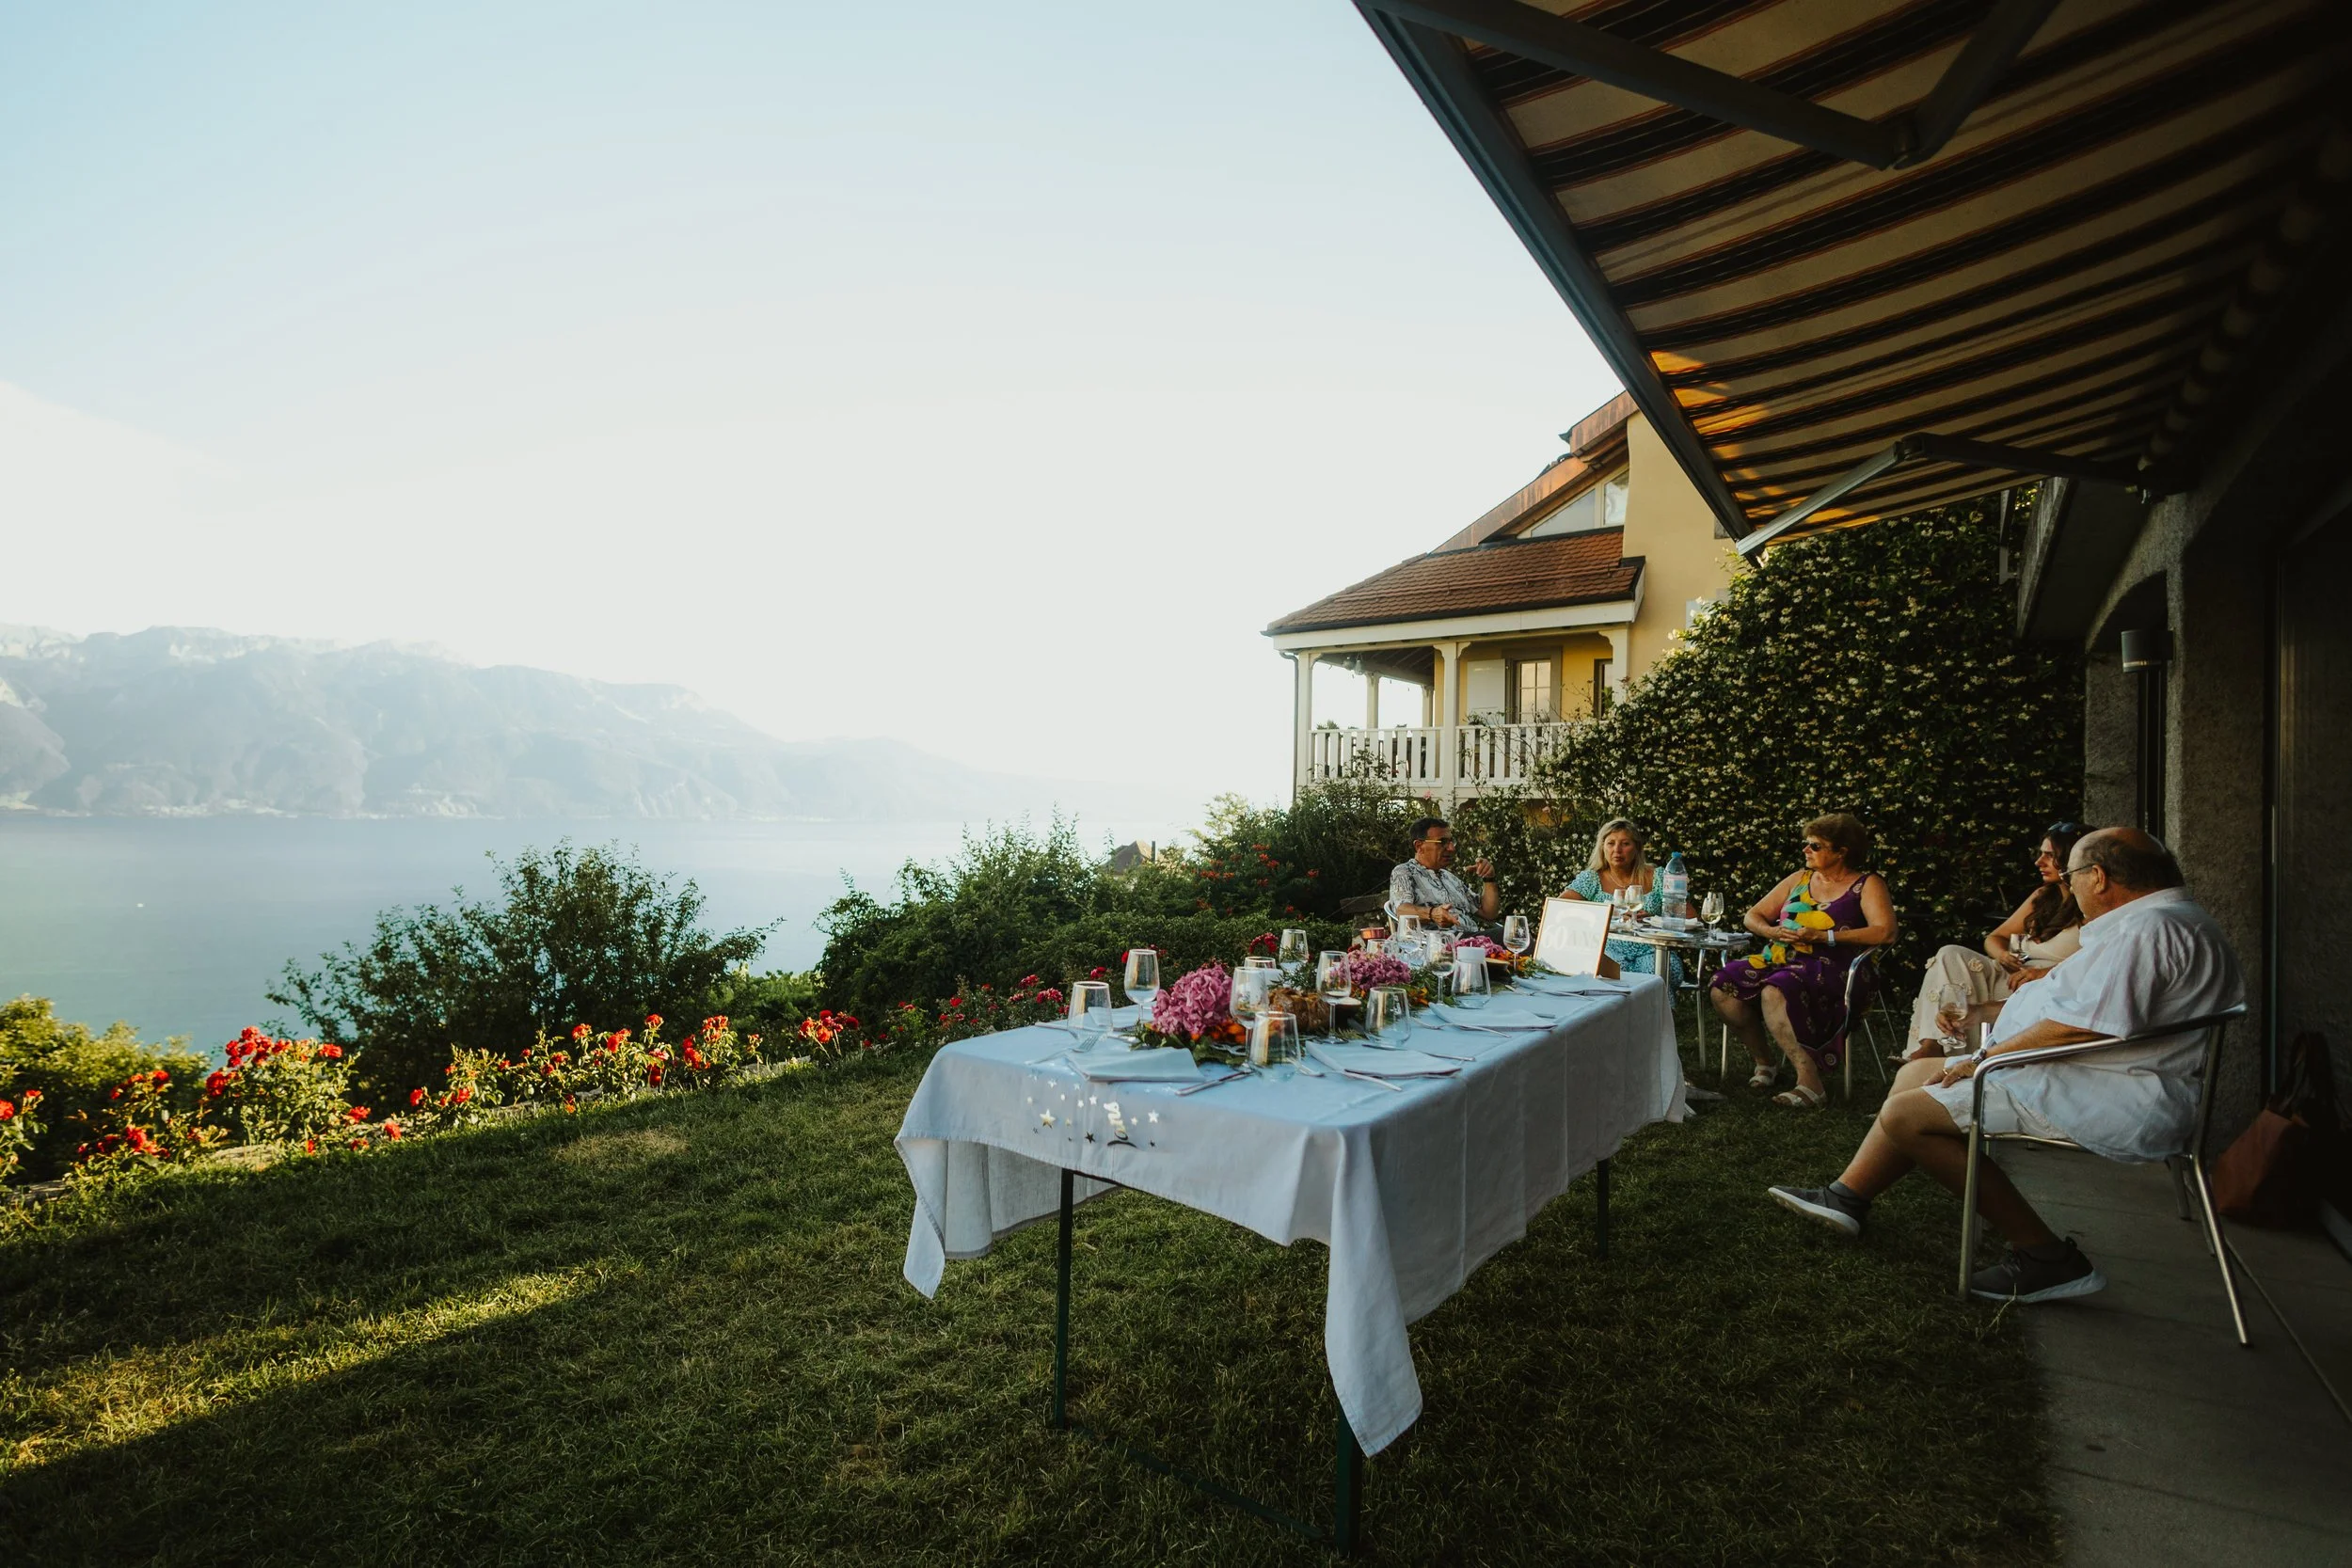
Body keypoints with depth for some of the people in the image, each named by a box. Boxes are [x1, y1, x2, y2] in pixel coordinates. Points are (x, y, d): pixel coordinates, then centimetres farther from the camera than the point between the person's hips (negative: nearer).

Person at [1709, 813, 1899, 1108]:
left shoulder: (1866, 884, 7)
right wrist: (1774, 932, -1)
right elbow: (1753, 916, 22)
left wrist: (1824, 936, -15)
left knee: (1774, 992, -38)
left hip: (1825, 969, -6)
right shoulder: (1799, 879, 22)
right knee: (1722, 984, -22)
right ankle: (1765, 1061, -3)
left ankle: (1810, 1084, -33)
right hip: (1777, 960, 6)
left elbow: (1885, 932, -10)